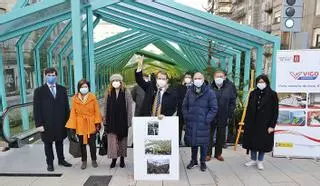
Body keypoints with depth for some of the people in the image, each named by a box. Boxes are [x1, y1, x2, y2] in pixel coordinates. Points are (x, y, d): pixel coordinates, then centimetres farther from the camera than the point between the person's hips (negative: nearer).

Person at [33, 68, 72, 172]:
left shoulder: (62, 90, 6)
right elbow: (36, 109, -5)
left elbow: (66, 106, 6)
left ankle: (61, 160, 30)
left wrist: (67, 120, 2)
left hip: (60, 122, 2)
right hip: (47, 123, -2)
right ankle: (50, 163, 24)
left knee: (60, 142, 15)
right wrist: (39, 124, -10)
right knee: (48, 143, 10)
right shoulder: (39, 91, -2)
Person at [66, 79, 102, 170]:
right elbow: (73, 113, 1)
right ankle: (84, 161, 26)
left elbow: (96, 111, -1)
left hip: (91, 125, -1)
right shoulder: (75, 98, 0)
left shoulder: (93, 97, -2)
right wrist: (72, 126, -3)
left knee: (92, 143, 6)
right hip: (80, 125, 1)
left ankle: (94, 160, 25)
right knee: (82, 144, 9)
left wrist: (98, 123, -6)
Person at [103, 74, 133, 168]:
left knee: (122, 140, 10)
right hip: (111, 121, 1)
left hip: (122, 121, -1)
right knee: (112, 140, 1)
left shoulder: (126, 93, -4)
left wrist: (129, 121, -7)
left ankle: (122, 159, 25)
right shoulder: (108, 93, 3)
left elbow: (129, 108, -4)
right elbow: (106, 108, 5)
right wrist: (105, 122, 4)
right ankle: (114, 158, 16)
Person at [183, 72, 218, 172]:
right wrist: (186, 117, 4)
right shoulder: (189, 92, 5)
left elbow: (214, 108, -7)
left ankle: (203, 162, 26)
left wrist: (207, 120, -11)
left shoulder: (210, 92, -6)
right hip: (191, 123, 3)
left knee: (203, 143, 8)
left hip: (203, 124, -3)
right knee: (193, 142, 14)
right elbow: (184, 106, 12)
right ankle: (193, 160, 32)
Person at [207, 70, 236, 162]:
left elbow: (232, 102, 0)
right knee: (209, 135, 8)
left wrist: (229, 115, -4)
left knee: (221, 136, 14)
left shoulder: (229, 87, -2)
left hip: (223, 117, 2)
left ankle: (218, 153, 30)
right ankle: (208, 153, 23)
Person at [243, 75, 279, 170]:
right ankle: (253, 160, 26)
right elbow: (248, 109, 8)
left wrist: (272, 125, -10)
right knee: (252, 141, 9)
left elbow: (275, 111, -6)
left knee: (263, 143, 7)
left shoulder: (272, 94, -5)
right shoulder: (253, 94, 6)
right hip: (252, 123, 3)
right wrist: (246, 122, 4)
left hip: (265, 124, -3)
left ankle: (260, 161, 24)